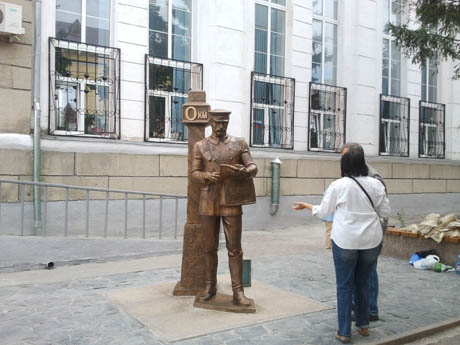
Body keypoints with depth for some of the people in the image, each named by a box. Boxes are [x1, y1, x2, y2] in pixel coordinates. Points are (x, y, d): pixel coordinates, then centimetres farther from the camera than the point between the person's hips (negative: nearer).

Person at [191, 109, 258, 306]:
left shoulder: (239, 143, 6)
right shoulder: (200, 146, 8)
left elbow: (253, 168, 2)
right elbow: (194, 173, 5)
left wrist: (243, 171, -22)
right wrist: (207, 176, -17)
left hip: (231, 202, -1)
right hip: (208, 202, 1)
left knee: (235, 248, -2)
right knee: (209, 247, 9)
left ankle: (238, 292, 4)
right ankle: (210, 286, 23)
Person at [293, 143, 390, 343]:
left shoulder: (338, 186, -10)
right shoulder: (375, 185, -2)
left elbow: (323, 212, 0)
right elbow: (385, 212, 5)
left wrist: (305, 206, 17)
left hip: (345, 242, -3)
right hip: (371, 241, 3)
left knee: (344, 286, 7)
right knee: (363, 283, 20)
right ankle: (363, 325, 31)